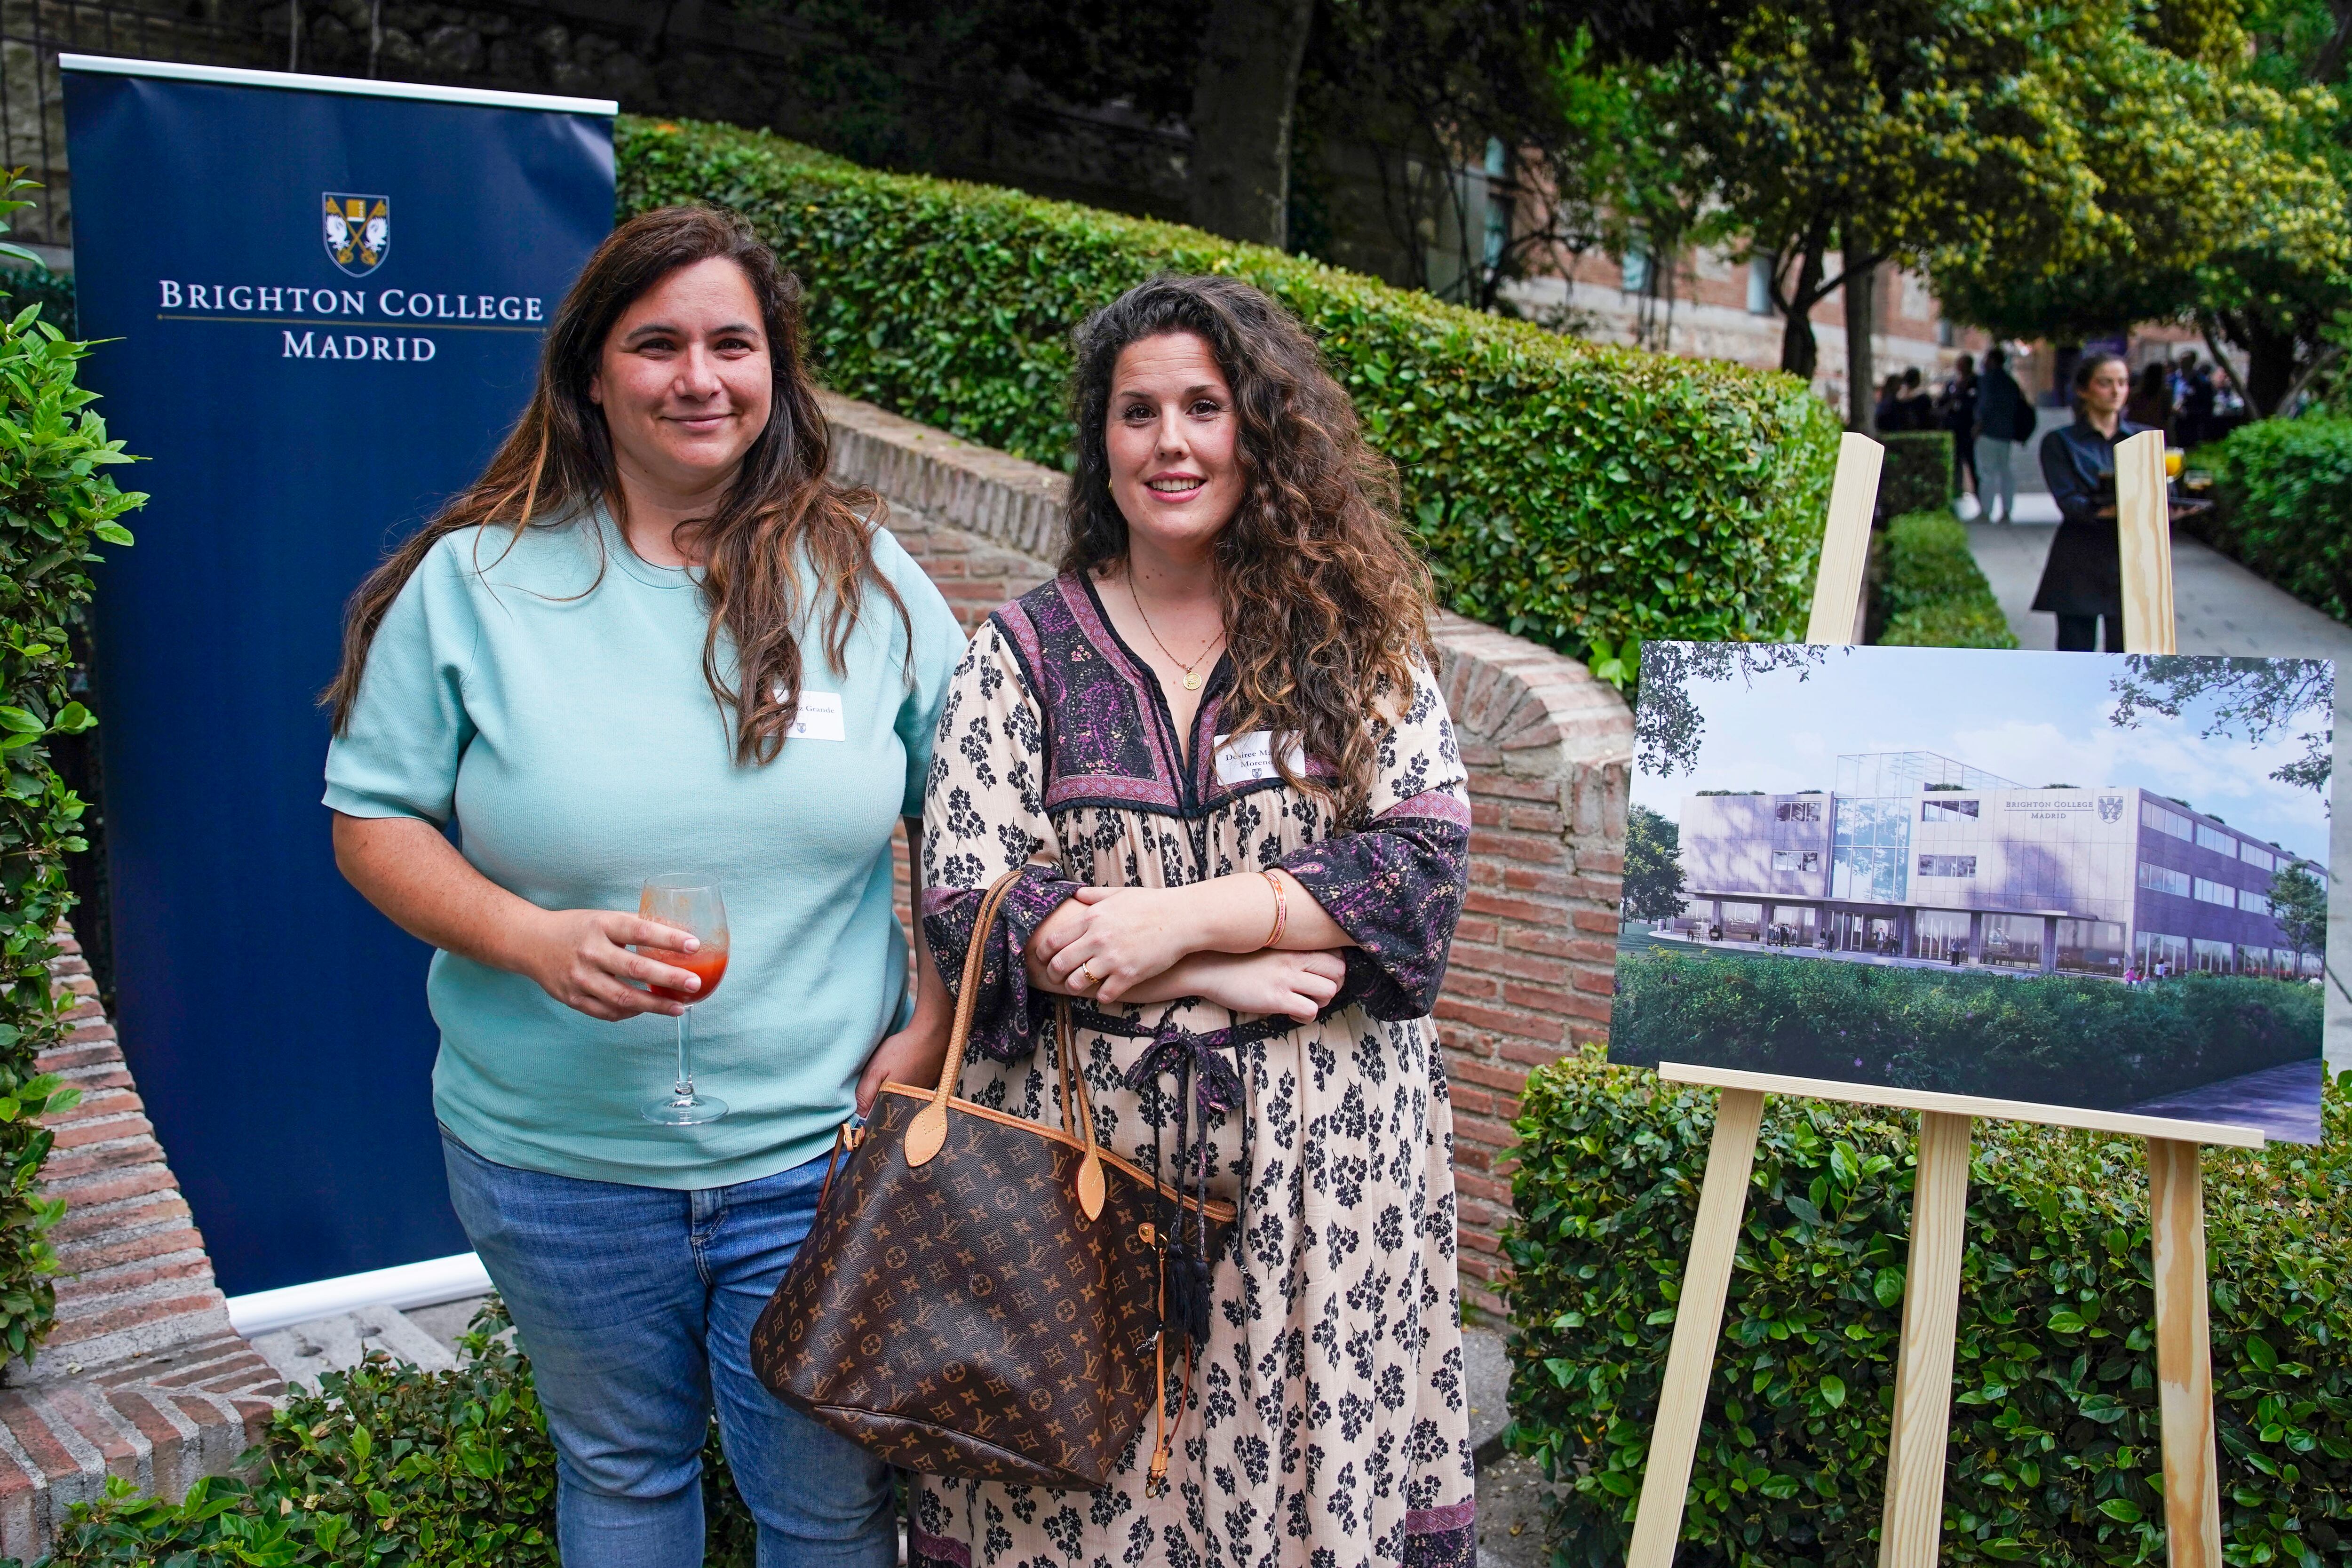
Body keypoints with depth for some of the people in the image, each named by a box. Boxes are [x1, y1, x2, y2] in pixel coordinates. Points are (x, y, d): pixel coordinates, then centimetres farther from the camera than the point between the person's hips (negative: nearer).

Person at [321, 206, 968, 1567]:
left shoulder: (866, 578, -1)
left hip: (819, 1154, 0)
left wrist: (933, 1028, -6)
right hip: (556, 1157, 0)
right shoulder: (476, 582, -5)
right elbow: (375, 821, 0)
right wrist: (533, 940, -18)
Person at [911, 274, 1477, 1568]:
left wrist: (1185, 917, -15)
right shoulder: (1024, 652, 4)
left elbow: (1426, 861, -6)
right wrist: (1221, 978, -13)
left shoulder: (1359, 637, 5)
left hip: (1320, 1163, 0)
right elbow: (966, 906, -5)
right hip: (1086, 1144, 0)